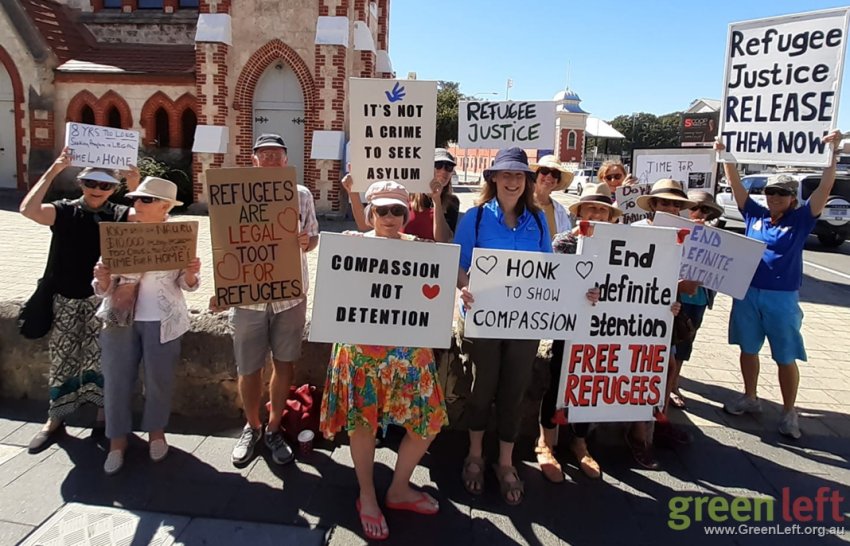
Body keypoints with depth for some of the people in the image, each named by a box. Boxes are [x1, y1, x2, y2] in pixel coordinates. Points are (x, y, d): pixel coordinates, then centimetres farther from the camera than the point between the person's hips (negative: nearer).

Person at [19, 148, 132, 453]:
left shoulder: (119, 215, 0)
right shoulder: (65, 211, 0)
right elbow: (28, 209, -18)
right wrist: (53, 171, -18)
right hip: (65, 299, 1)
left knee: (100, 358, 5)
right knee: (62, 358, 10)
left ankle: (104, 412, 22)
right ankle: (56, 417, 24)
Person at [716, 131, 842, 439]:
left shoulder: (800, 220, -1)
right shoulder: (755, 215, 5)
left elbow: (825, 188, -10)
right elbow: (736, 185, 6)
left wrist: (832, 152, -17)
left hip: (782, 298, -3)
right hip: (747, 294, 3)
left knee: (786, 358, 5)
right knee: (748, 349, 14)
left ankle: (789, 413, 18)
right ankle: (750, 398, 31)